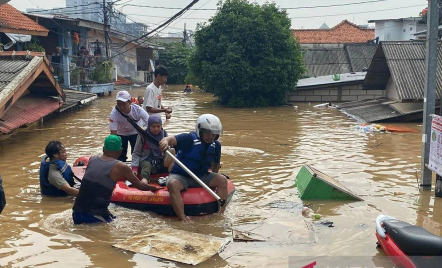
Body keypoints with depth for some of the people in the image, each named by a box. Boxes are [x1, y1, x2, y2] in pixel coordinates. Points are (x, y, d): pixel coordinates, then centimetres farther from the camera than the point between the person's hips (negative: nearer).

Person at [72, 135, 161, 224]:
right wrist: (153, 187, 25)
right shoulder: (120, 167, -5)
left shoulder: (92, 159, 8)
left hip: (76, 213, 6)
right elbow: (140, 186, 5)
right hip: (96, 216, -6)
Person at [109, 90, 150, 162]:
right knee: (120, 157, 1)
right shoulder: (114, 113, -33)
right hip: (121, 134, 0)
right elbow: (113, 133, -33)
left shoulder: (138, 110, -34)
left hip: (135, 132, 0)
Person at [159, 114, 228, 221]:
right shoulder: (189, 139, -17)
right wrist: (165, 141, -56)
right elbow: (172, 139, -34)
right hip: (180, 176, -5)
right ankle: (183, 219, -38)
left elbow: (216, 163, 19)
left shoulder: (216, 145, 1)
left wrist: (213, 179, 15)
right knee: (173, 184, -37)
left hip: (200, 176, 5)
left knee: (222, 180, -16)